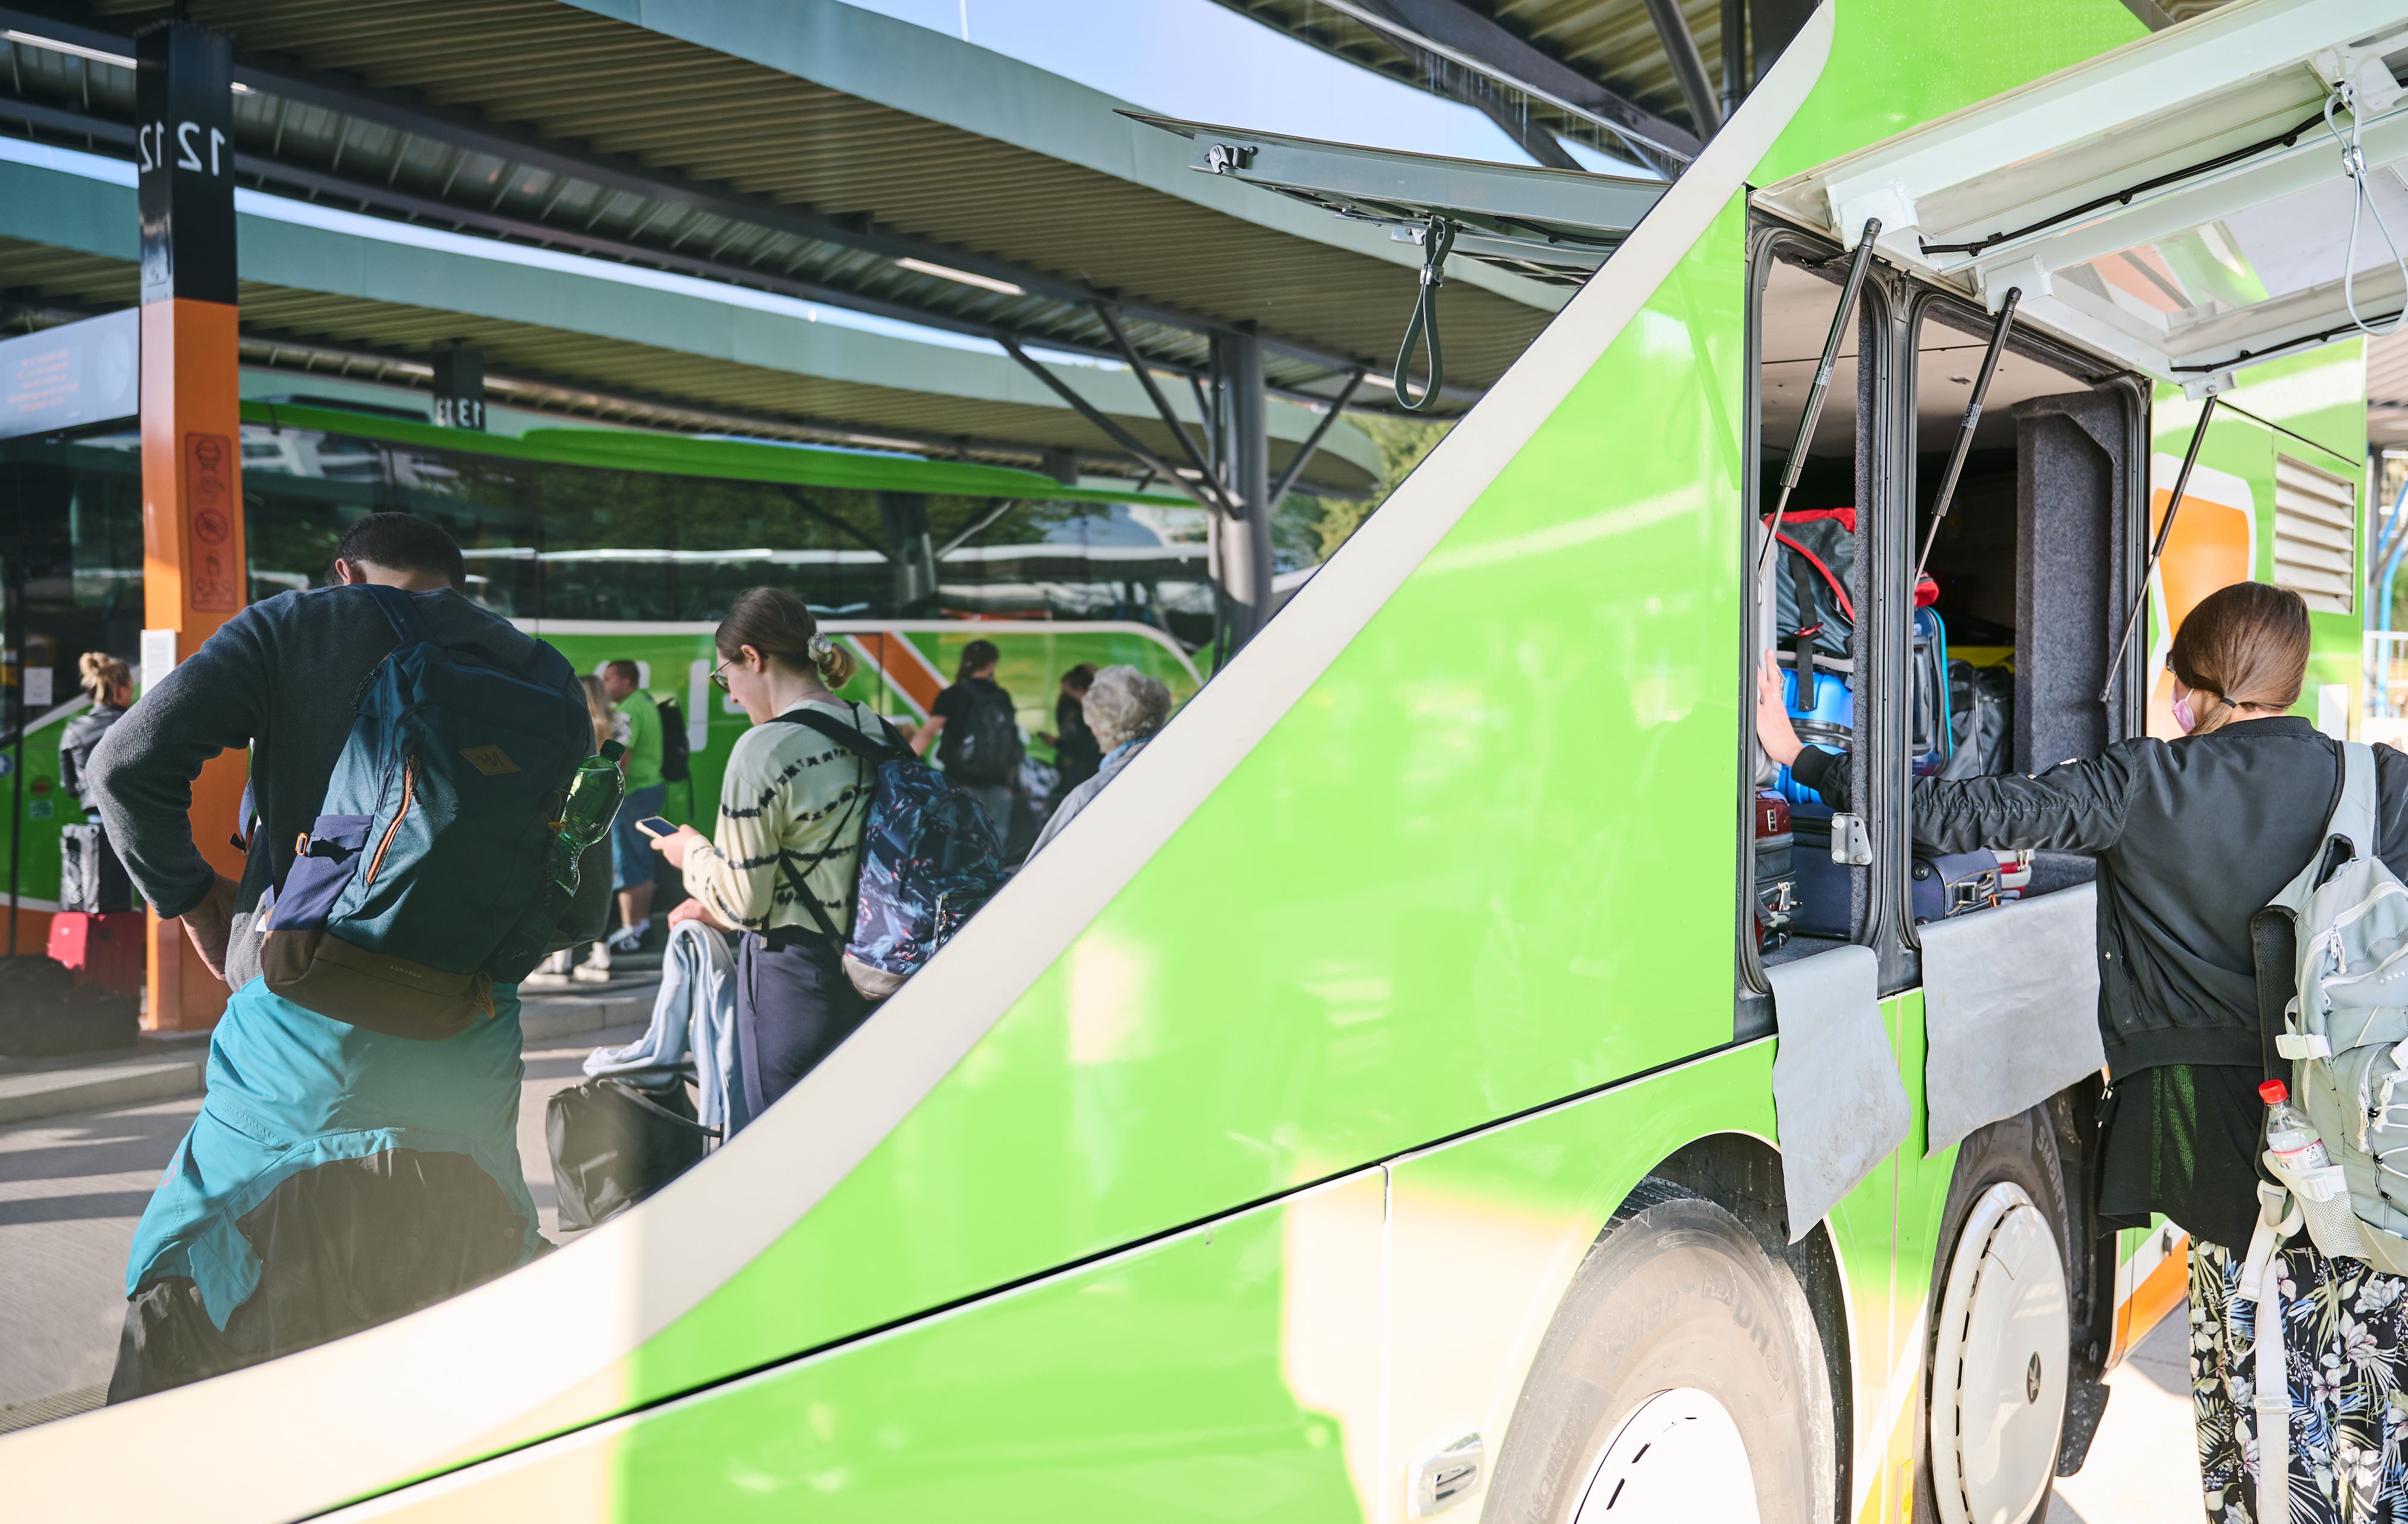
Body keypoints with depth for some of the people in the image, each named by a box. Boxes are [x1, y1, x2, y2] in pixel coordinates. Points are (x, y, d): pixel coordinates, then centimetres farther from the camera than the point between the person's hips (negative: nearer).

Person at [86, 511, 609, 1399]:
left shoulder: (293, 626, 5)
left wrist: (190, 895, 7)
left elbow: (129, 762, -8)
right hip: (467, 1053, 2)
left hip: (302, 1030, -2)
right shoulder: (541, 675, 9)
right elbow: (581, 910, 7)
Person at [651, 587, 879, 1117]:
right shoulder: (878, 734, 5)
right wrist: (721, 908, 20)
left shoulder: (765, 749, -18)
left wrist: (692, 852, 7)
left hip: (792, 978, -7)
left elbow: (745, 904, -13)